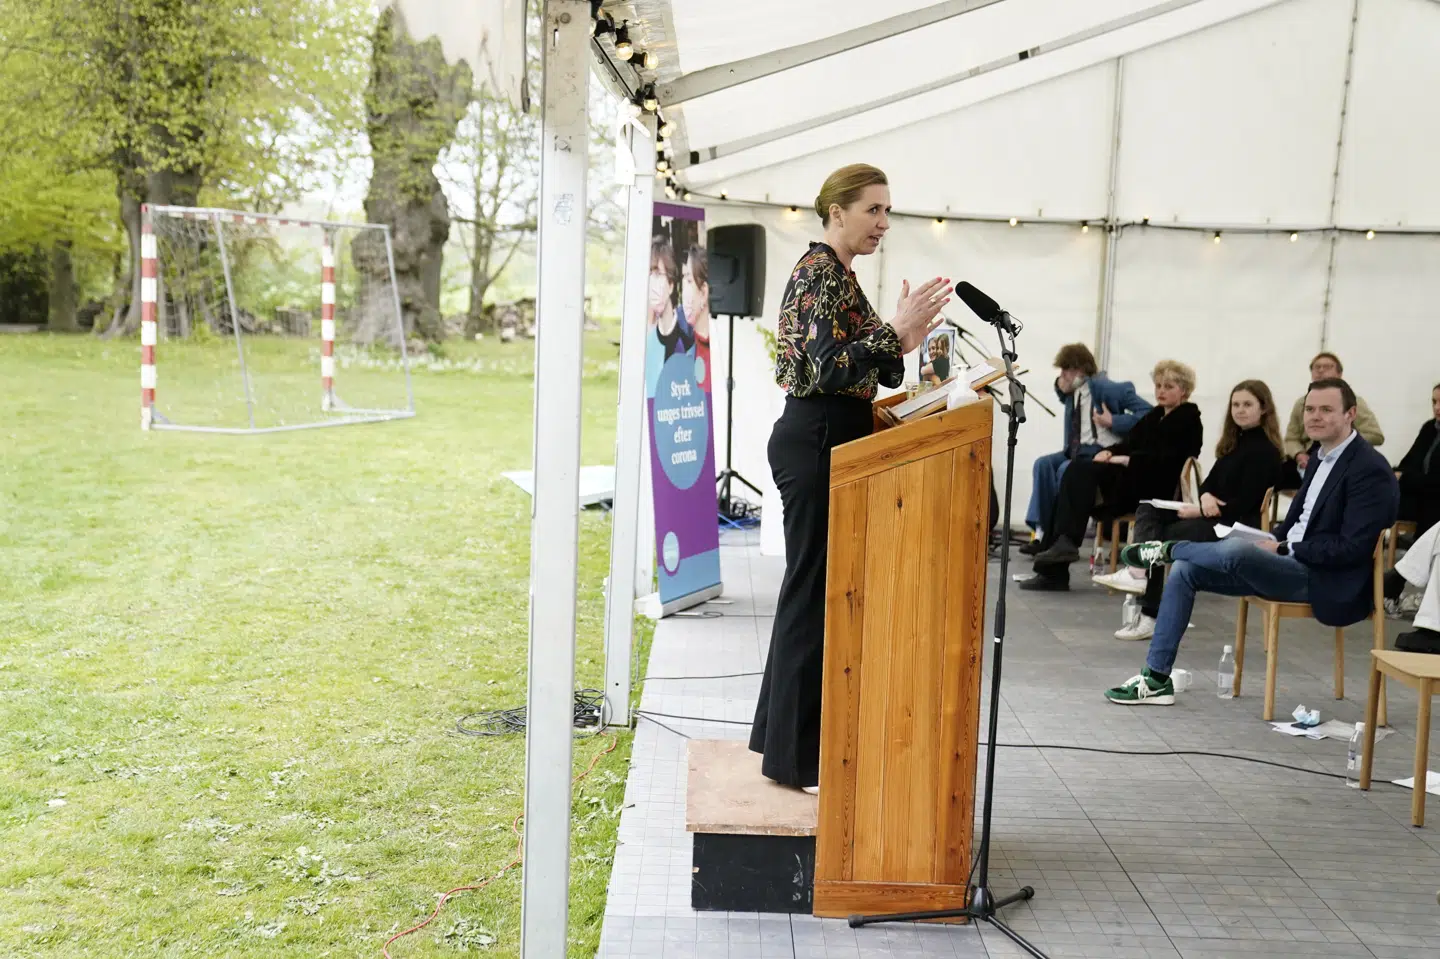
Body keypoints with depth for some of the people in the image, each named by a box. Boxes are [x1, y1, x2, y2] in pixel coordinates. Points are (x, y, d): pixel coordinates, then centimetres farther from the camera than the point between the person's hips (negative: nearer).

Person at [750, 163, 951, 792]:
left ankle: (782, 735, 25)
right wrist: (895, 332, -22)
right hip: (816, 441, -10)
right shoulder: (820, 270, -13)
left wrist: (901, 343, 3)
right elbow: (827, 369, -23)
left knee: (816, 588, 14)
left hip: (830, 443, 10)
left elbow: (860, 372, 18)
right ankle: (796, 755, 3)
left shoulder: (839, 274, 18)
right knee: (814, 590, -5)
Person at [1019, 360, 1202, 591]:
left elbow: (1166, 459, -13)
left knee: (1080, 469, -24)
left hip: (1156, 488, -8)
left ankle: (1066, 542, -30)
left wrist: (1127, 460, -18)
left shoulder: (1188, 421, 1)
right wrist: (1108, 451, -4)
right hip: (1132, 479, 8)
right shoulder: (1154, 416, 26)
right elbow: (1129, 442, 18)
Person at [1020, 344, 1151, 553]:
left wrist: (1113, 421, -21)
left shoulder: (1105, 388, -13)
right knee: (1043, 464, -17)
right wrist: (1060, 387, 11)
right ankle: (1042, 532, -22)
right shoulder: (1072, 391, 8)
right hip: (1076, 452, 7)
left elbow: (1147, 413, -16)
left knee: (1065, 470, -30)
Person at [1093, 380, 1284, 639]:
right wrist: (1205, 496, -10)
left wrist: (1200, 511, -15)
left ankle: (1150, 616, -9)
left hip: (1237, 525, -9)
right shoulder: (1235, 442, 14)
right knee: (1148, 511, -4)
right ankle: (1139, 570, -22)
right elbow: (1210, 481, 15)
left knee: (1162, 536, -14)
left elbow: (1244, 503, -18)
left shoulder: (1264, 451, -13)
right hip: (1214, 516, 9)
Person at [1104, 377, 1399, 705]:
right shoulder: (1321, 455, 13)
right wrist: (1274, 541, 4)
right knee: (1185, 571, -2)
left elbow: (1352, 548, -20)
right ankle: (1156, 678, -2)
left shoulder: (1371, 470, -14)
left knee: (1235, 550, -33)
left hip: (1325, 581, -9)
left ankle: (1167, 549, 2)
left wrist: (1283, 549, -17)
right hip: (1291, 563, 9)